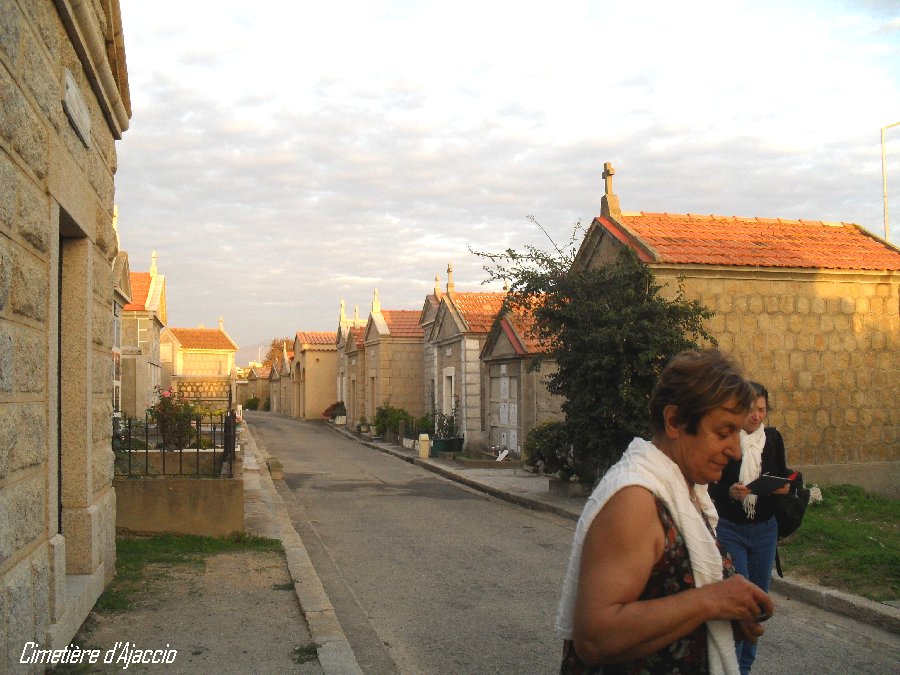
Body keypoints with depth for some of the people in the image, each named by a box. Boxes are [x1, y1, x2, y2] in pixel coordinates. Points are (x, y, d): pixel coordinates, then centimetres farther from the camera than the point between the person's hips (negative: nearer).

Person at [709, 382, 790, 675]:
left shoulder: (773, 437, 2)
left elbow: (783, 475, 11)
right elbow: (710, 486, -7)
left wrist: (784, 486, -11)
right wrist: (730, 492, -26)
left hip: (765, 530, 4)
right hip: (730, 529, -4)